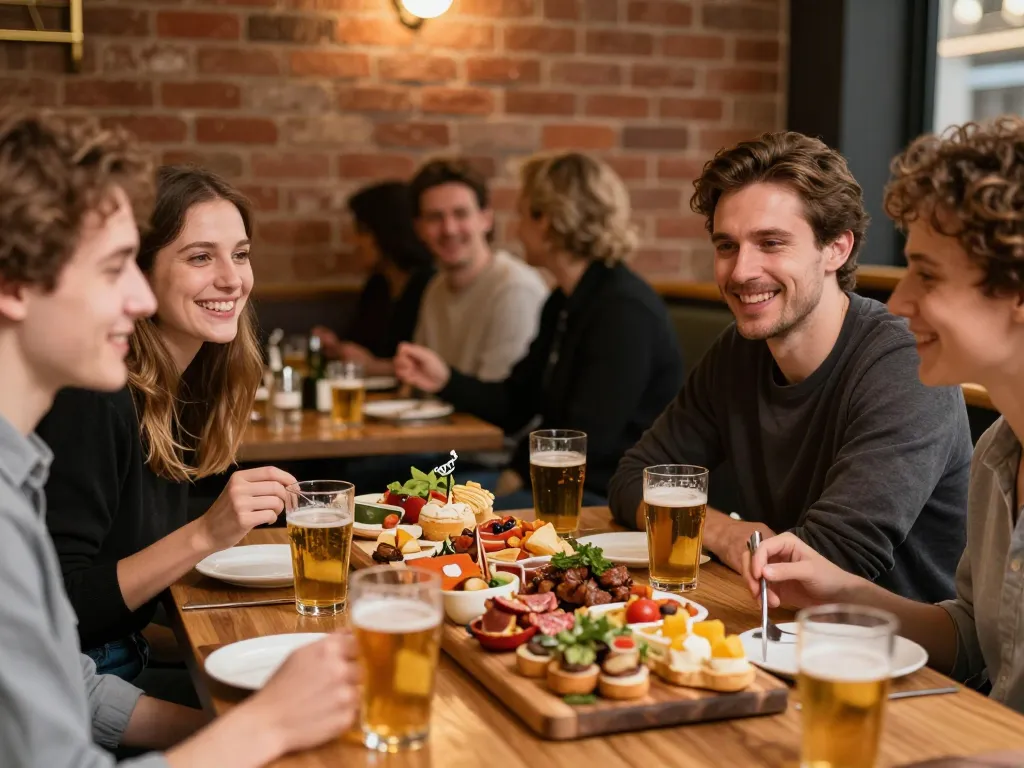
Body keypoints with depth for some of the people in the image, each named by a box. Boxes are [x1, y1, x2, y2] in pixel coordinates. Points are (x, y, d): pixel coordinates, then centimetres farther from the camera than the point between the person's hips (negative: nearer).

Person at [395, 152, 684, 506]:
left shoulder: (624, 311, -19)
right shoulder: (563, 303, 12)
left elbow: (584, 443, -20)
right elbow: (514, 406, 14)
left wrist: (521, 473, -5)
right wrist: (446, 380, -1)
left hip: (610, 500, -9)